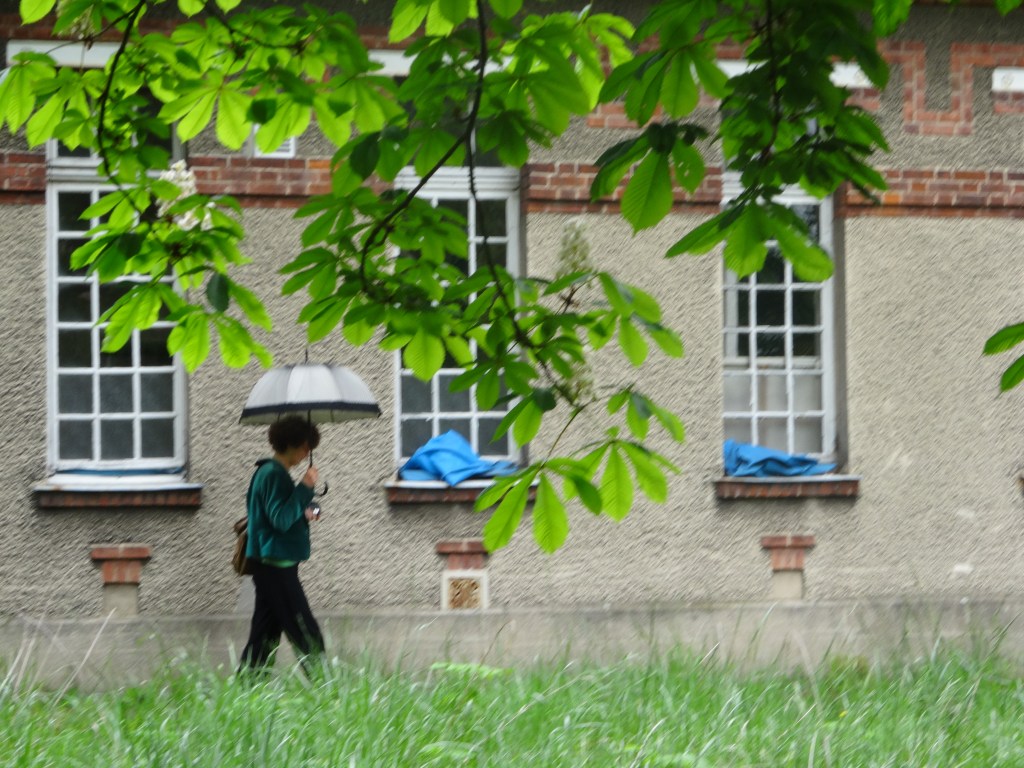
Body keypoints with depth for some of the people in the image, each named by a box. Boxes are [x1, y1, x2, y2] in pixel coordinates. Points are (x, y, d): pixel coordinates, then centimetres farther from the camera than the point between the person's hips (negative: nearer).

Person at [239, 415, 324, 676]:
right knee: (305, 634, -6)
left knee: (266, 632, 11)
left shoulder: (266, 471, 16)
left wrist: (303, 515, 10)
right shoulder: (274, 475, -15)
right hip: (277, 564, -10)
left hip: (268, 564, 10)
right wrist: (305, 488, -22)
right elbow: (281, 520, -23)